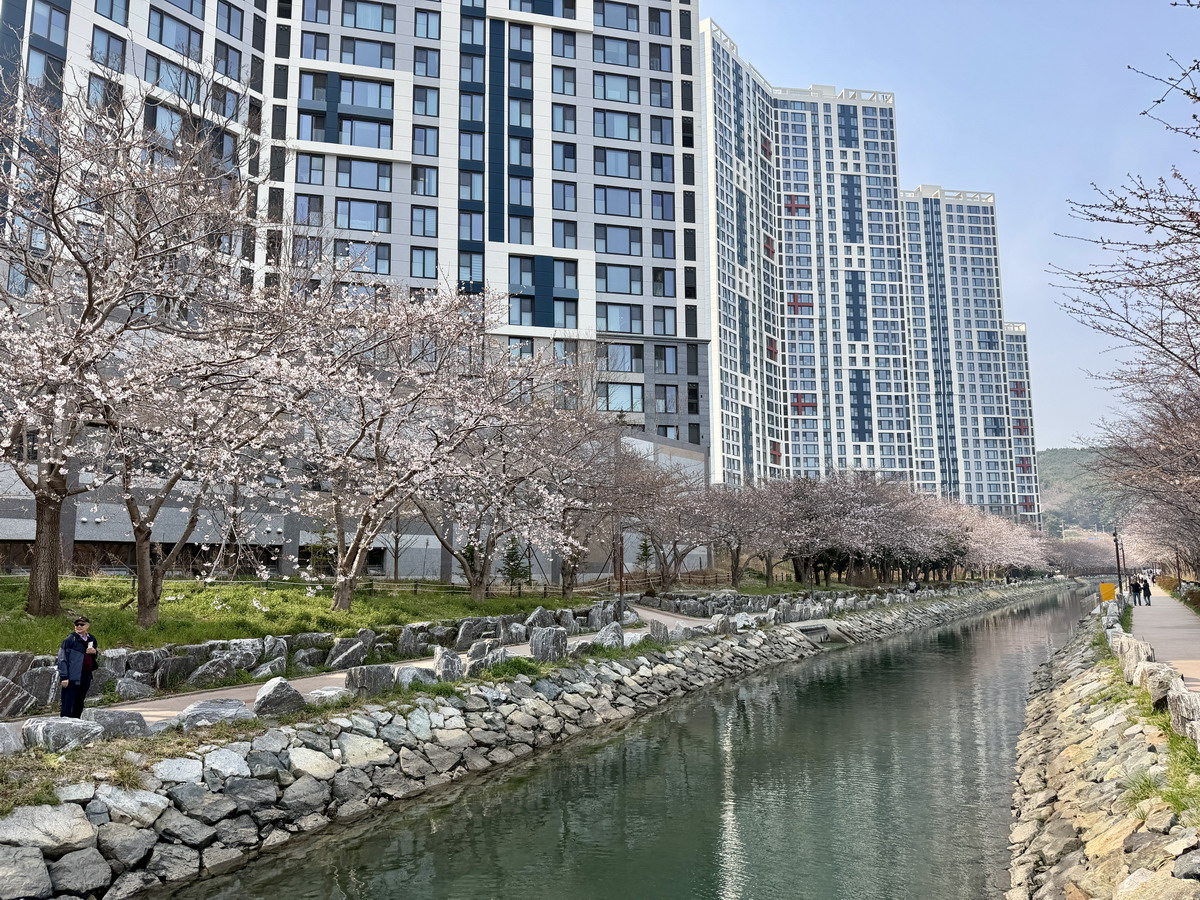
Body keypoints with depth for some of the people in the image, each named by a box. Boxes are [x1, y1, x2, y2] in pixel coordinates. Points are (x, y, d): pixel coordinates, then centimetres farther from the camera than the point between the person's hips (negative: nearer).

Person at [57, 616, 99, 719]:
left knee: (79, 705, 14)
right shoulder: (70, 639, -6)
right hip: (72, 678, -6)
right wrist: (64, 677, -15)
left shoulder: (92, 639, 12)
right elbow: (62, 658, -9)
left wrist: (95, 652, -1)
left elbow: (98, 657, 24)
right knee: (67, 706, -9)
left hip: (86, 677, 6)